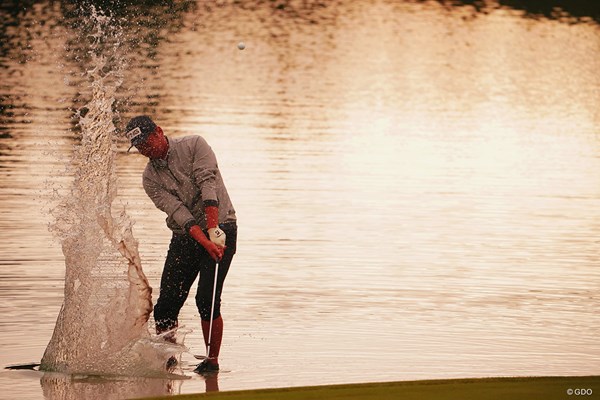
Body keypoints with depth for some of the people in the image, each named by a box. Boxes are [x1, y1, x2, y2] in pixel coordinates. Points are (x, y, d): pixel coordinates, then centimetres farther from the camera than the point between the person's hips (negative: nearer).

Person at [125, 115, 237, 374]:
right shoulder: (150, 178, 2)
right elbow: (176, 210, -11)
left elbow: (207, 185, -17)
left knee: (206, 300, -14)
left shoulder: (194, 146, -6)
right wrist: (204, 241, -26)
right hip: (184, 237, 4)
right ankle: (166, 358, 9)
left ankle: (212, 360, -2)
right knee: (166, 304, -5)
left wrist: (213, 230, -29)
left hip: (220, 228, -4)